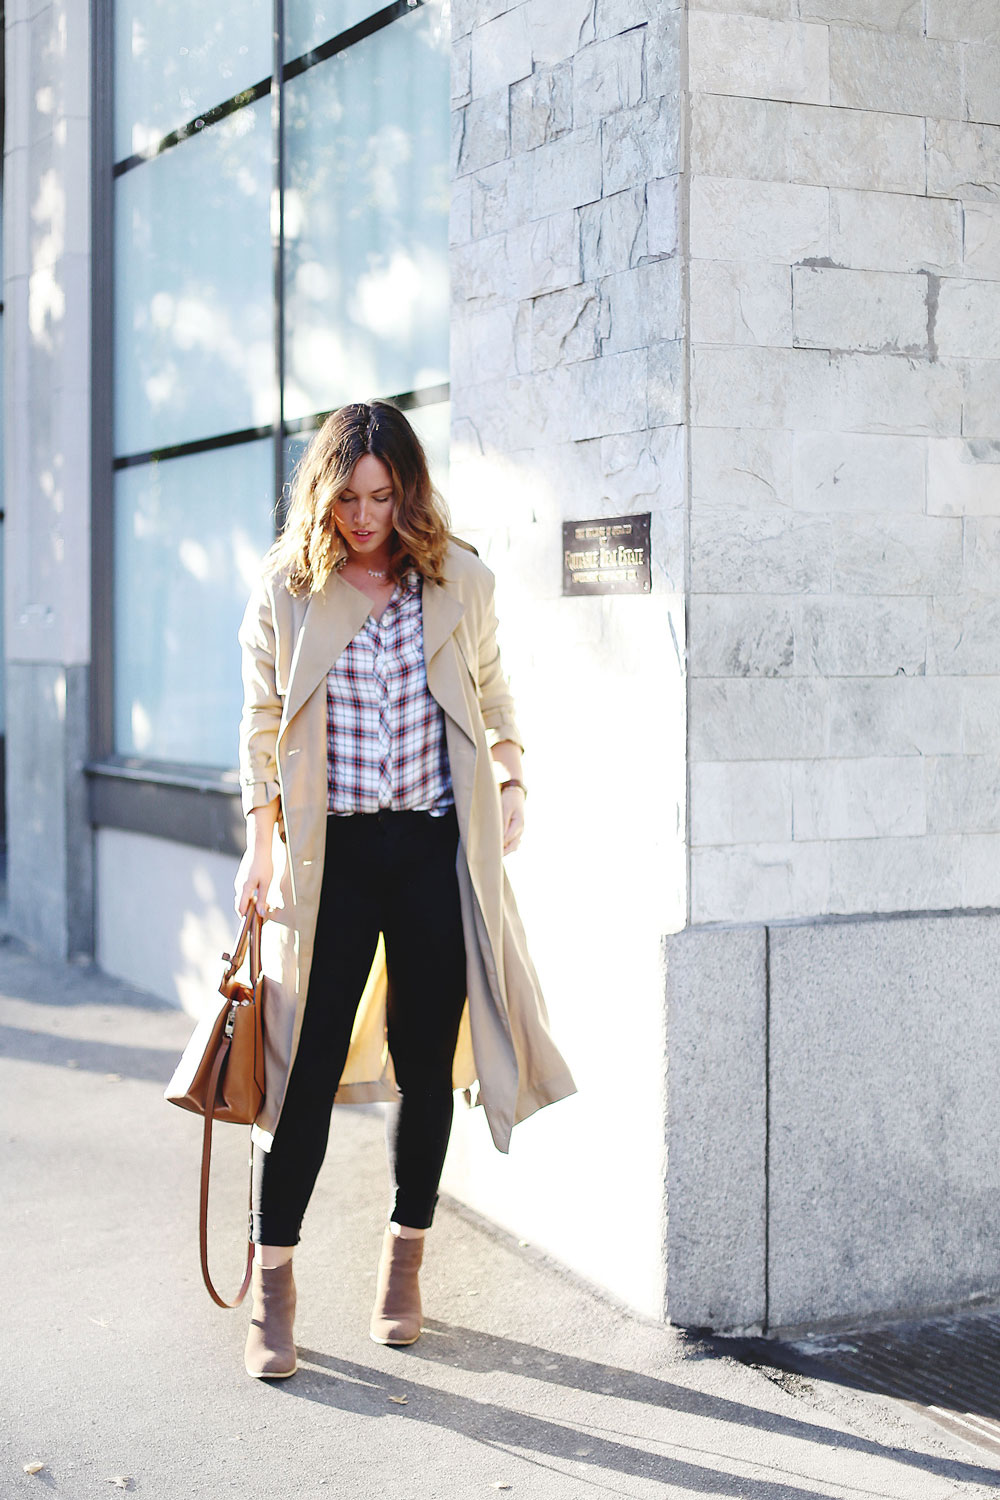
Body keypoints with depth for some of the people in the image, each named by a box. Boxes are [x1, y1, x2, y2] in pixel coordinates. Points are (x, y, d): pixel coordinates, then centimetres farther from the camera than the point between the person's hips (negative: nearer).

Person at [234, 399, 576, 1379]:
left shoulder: (460, 582, 3)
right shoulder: (285, 590, 0)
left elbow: (492, 696, 19)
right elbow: (260, 727, 6)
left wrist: (509, 786, 11)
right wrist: (260, 847, 3)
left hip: (437, 848, 2)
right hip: (329, 852, -1)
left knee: (426, 1060, 7)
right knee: (307, 1064, -3)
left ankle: (404, 1262, 25)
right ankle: (273, 1285, 7)